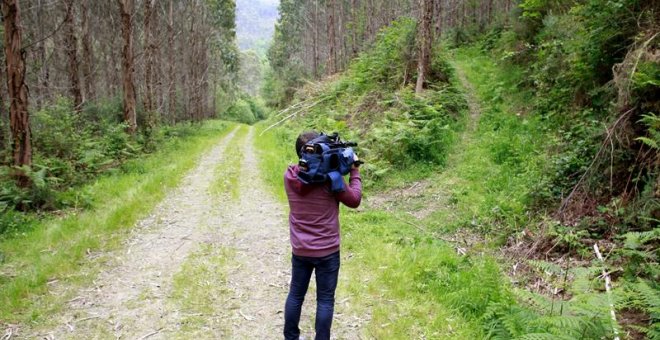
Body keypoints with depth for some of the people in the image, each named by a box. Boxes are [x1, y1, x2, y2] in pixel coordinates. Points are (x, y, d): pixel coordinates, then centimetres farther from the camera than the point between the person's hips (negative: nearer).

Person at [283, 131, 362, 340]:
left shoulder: (289, 176, -7)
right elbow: (354, 200, -6)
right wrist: (354, 171, 4)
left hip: (299, 250, 4)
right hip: (327, 251, -4)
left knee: (296, 295, 20)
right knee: (325, 300, 10)